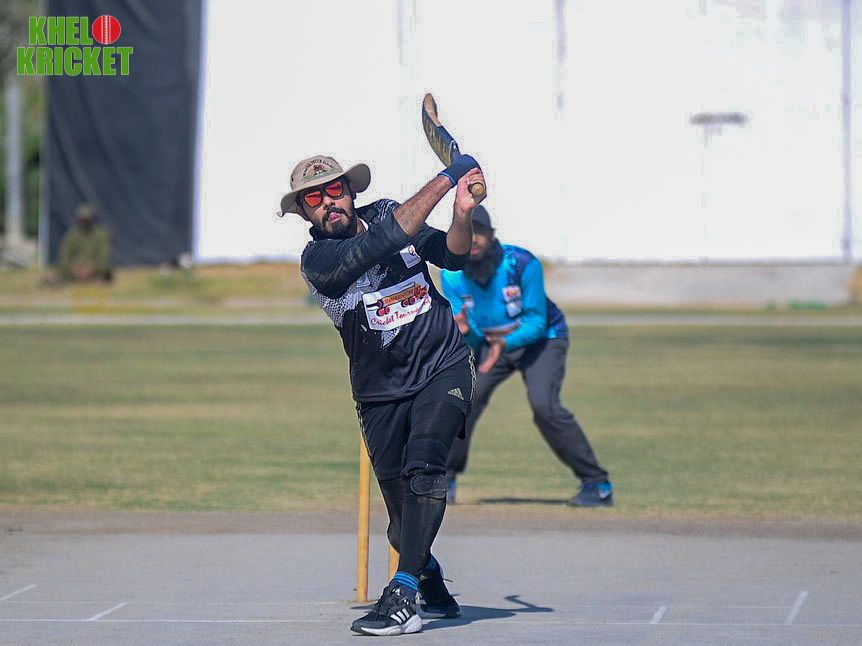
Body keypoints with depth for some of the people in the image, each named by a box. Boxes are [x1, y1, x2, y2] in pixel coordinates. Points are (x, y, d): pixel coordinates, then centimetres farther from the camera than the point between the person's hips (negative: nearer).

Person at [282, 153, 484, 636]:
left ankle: (403, 595, -29)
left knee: (424, 466, -24)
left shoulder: (385, 213, 1)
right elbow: (386, 241, -26)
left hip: (444, 367, 0)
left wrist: (463, 214, -19)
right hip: (381, 392, 0)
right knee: (400, 501, 4)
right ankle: (429, 576, 37)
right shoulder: (317, 260, -13)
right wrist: (447, 179, -23)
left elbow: (453, 258, 2)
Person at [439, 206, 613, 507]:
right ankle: (445, 479, 4)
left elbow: (536, 321, -24)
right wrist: (463, 330, -38)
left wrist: (506, 343, -42)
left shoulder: (523, 264, -27)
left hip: (542, 338, -4)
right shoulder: (451, 275, -15)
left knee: (543, 404, -25)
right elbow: (472, 338, -13)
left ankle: (598, 485, -17)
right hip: (491, 341, 4)